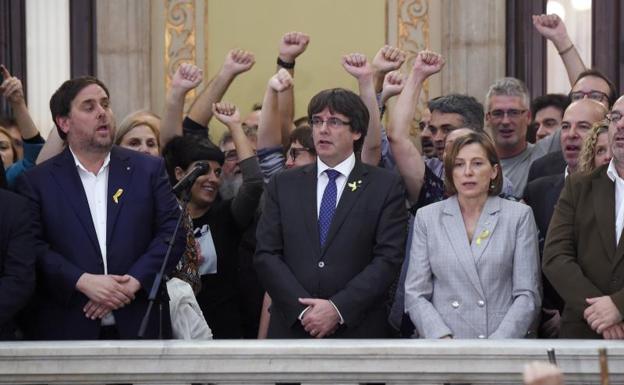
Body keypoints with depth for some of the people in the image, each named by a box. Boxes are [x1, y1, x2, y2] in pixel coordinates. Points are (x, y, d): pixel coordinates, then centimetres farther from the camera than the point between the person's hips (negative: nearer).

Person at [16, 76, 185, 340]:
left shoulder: (148, 169, 9)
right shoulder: (37, 181, 4)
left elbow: (172, 232, 2)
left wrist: (133, 281, -11)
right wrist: (82, 281, -18)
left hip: (140, 327, 2)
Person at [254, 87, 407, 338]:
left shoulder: (385, 186, 4)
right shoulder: (283, 184, 11)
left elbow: (388, 258, -4)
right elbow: (266, 254, 4)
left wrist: (338, 308, -14)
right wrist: (303, 309, -9)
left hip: (357, 330, -2)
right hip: (292, 326, 2)